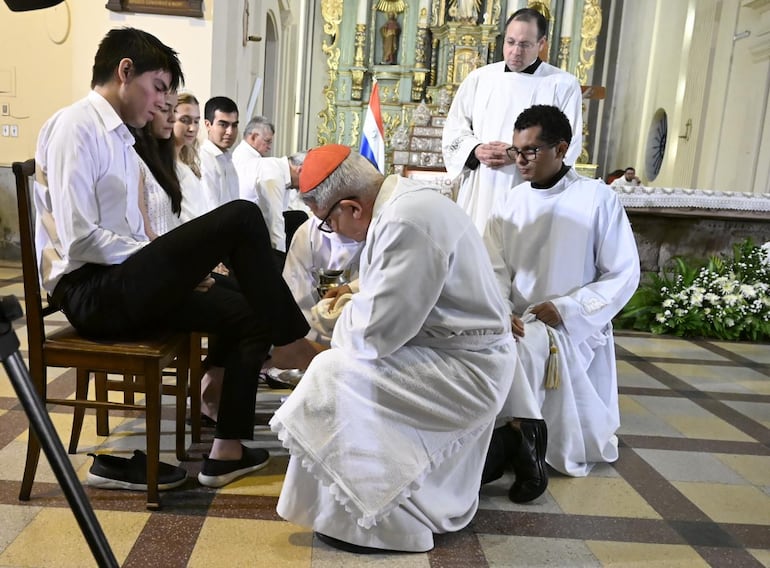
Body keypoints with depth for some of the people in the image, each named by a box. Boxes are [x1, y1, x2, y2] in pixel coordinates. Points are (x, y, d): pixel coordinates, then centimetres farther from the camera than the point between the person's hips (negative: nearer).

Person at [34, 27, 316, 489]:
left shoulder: (120, 138, 18)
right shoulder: (76, 126, -9)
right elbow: (79, 239, -19)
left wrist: (174, 268, 0)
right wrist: (173, 261, -14)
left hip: (123, 285, 9)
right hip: (91, 292, -9)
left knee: (250, 313, 0)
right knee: (241, 217, -20)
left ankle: (227, 450, 2)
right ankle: (292, 343, -6)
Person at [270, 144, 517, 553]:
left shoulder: (408, 223, -27)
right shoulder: (403, 198, 4)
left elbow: (375, 332, -24)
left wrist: (342, 321, -5)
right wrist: (359, 293, 16)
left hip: (466, 372, -10)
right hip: (462, 355, 10)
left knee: (334, 376, -14)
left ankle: (373, 519, 2)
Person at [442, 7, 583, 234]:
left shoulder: (564, 84, 3)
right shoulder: (479, 78, 10)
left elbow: (569, 143, -3)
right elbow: (454, 129, 12)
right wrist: (476, 150, -10)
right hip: (479, 194, 3)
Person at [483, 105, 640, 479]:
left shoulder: (598, 199, -5)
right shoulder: (509, 202, 6)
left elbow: (624, 274, -5)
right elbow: (495, 269, 1)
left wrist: (567, 310, -15)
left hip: (574, 329, -3)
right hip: (517, 324, 4)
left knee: (527, 349, -33)